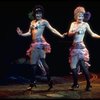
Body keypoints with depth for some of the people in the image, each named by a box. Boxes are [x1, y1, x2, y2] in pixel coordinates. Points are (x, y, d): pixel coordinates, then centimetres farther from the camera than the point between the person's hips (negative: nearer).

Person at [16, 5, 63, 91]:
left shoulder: (44, 21, -1)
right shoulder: (32, 22, 16)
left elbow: (52, 30, -5)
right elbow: (30, 33, 15)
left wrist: (61, 35, -12)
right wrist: (22, 34, 2)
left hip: (41, 43, -6)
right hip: (34, 44, 6)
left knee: (43, 61, -9)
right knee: (33, 63, 7)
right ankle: (32, 82, 13)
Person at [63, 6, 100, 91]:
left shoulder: (85, 24, 0)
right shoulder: (73, 24, 9)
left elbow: (92, 34, 2)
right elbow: (69, 34, -1)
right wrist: (75, 31, -19)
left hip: (81, 47, -4)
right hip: (74, 47, 4)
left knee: (84, 66, -6)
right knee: (73, 66, 5)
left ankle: (88, 84, 5)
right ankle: (75, 83, 20)